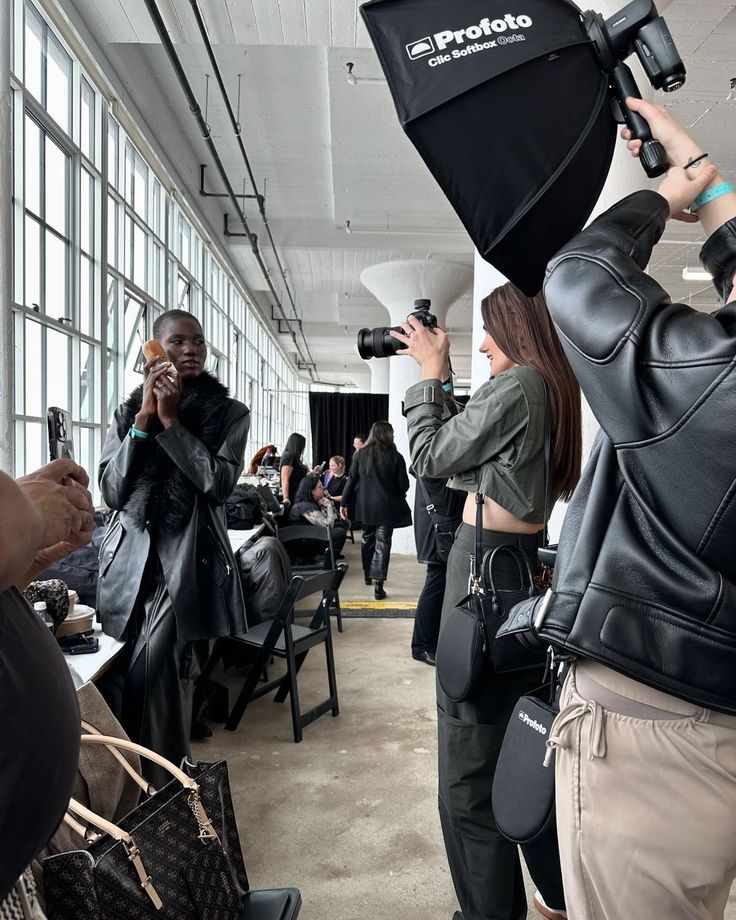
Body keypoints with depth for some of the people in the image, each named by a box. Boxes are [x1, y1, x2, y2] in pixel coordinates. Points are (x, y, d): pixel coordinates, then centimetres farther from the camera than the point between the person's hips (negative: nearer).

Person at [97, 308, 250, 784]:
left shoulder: (229, 413, 3)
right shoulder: (128, 411, 11)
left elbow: (219, 483, -12)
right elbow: (111, 490, 0)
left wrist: (171, 420, -13)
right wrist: (145, 418, -8)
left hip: (189, 563, -3)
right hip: (129, 561, 4)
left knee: (155, 679, -10)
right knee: (114, 683, 5)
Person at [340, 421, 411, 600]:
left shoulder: (360, 455, 0)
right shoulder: (395, 456, -8)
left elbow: (351, 480, 0)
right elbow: (404, 484, -5)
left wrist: (344, 503, 6)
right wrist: (397, 494, 17)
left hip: (365, 505, 4)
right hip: (386, 506, -3)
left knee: (367, 539, 20)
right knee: (382, 542, -1)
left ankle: (367, 575, 35)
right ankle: (378, 584, -8)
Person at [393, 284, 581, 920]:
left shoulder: (518, 384, -15)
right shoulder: (556, 388, 14)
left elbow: (430, 456, -9)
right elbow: (465, 451, 16)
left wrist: (431, 371, 0)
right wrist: (442, 378, 12)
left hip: (488, 564, -10)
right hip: (528, 562, 10)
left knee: (470, 756, 1)